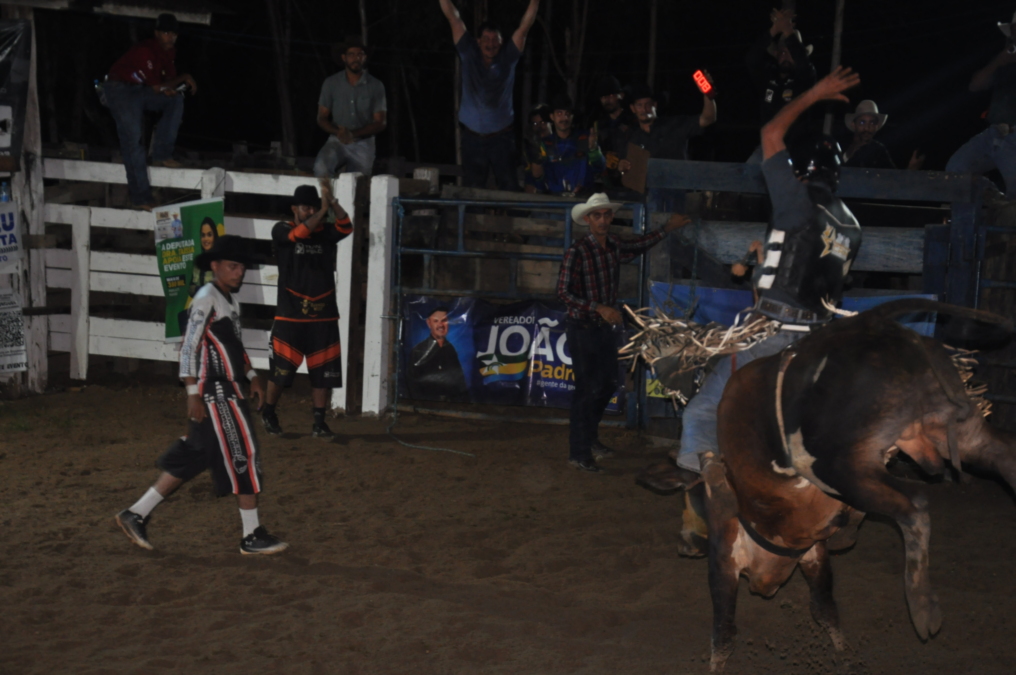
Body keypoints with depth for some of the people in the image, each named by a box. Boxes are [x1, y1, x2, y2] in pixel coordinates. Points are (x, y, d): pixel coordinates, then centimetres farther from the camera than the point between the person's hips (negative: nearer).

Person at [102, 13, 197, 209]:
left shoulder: (169, 50, 2)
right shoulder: (144, 51, -26)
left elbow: (169, 81, 5)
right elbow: (156, 86, -21)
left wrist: (167, 87, -18)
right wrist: (184, 78, -9)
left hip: (141, 89, 8)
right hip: (120, 90, -8)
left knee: (176, 99, -9)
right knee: (133, 137, -16)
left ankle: (161, 154, -9)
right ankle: (141, 196, -17)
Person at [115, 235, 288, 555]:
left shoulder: (230, 300, 16)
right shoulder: (206, 299, -13)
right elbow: (189, 347, -16)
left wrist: (252, 377, 21)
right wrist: (193, 393, -19)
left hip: (228, 391, 10)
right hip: (215, 392, -10)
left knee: (191, 459, 11)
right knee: (243, 456, -5)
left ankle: (136, 515, 15)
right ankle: (252, 536, 2)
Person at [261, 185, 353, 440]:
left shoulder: (326, 231, 6)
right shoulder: (281, 230, -1)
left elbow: (346, 227, -13)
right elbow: (299, 233, -22)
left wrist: (333, 204, -28)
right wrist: (323, 211, -28)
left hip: (324, 316, 3)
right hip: (289, 316, -2)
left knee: (323, 372, 2)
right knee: (281, 370, 3)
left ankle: (319, 423, 11)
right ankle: (268, 413, 24)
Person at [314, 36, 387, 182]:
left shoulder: (376, 86, 2)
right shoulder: (331, 83, 4)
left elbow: (380, 123, 0)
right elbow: (322, 118, 7)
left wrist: (354, 134, -15)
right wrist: (337, 132, -15)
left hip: (363, 146, 1)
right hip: (337, 142, -1)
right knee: (321, 166, -31)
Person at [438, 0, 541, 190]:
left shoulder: (508, 58, 3)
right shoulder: (469, 55, 4)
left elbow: (524, 27, 0)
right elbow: (453, 18, 4)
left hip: (501, 137, -1)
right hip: (473, 137, 1)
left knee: (509, 189, -5)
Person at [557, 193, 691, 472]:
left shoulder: (615, 246, 2)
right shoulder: (576, 252, -18)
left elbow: (639, 245, 25)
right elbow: (564, 292, -21)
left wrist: (667, 229, 25)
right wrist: (599, 308, -29)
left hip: (605, 327, 7)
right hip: (582, 329, -7)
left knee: (609, 384, 16)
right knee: (588, 389, -4)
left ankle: (589, 437, 37)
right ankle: (578, 452, 6)